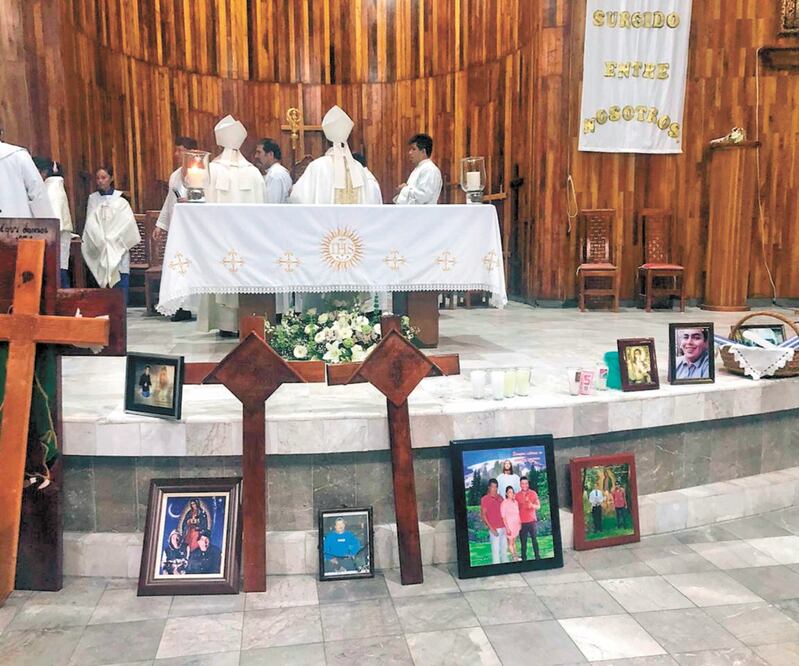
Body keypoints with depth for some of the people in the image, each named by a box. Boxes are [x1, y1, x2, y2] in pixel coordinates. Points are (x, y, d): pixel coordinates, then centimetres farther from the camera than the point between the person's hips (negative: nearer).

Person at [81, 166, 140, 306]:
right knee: (103, 282, -3)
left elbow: (127, 221, -1)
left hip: (119, 246, -1)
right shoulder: (92, 199, 11)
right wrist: (101, 240, -10)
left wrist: (113, 239, -8)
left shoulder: (120, 198, 6)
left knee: (120, 278, -7)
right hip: (100, 249, 1)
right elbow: (91, 224, 3)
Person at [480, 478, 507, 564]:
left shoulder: (500, 498, 11)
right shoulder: (484, 499, -5)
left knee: (504, 548, 11)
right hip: (494, 529, -6)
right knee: (495, 549, -5)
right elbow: (483, 515, -7)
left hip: (503, 527, 6)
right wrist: (491, 528, -13)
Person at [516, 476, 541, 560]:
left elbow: (538, 506, 0)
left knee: (535, 540, 3)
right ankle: (523, 558, 3)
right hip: (522, 522, 0)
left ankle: (537, 557, 11)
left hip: (532, 521, 0)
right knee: (523, 542, -1)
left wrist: (532, 505, -22)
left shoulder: (533, 493, 2)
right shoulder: (517, 495, 2)